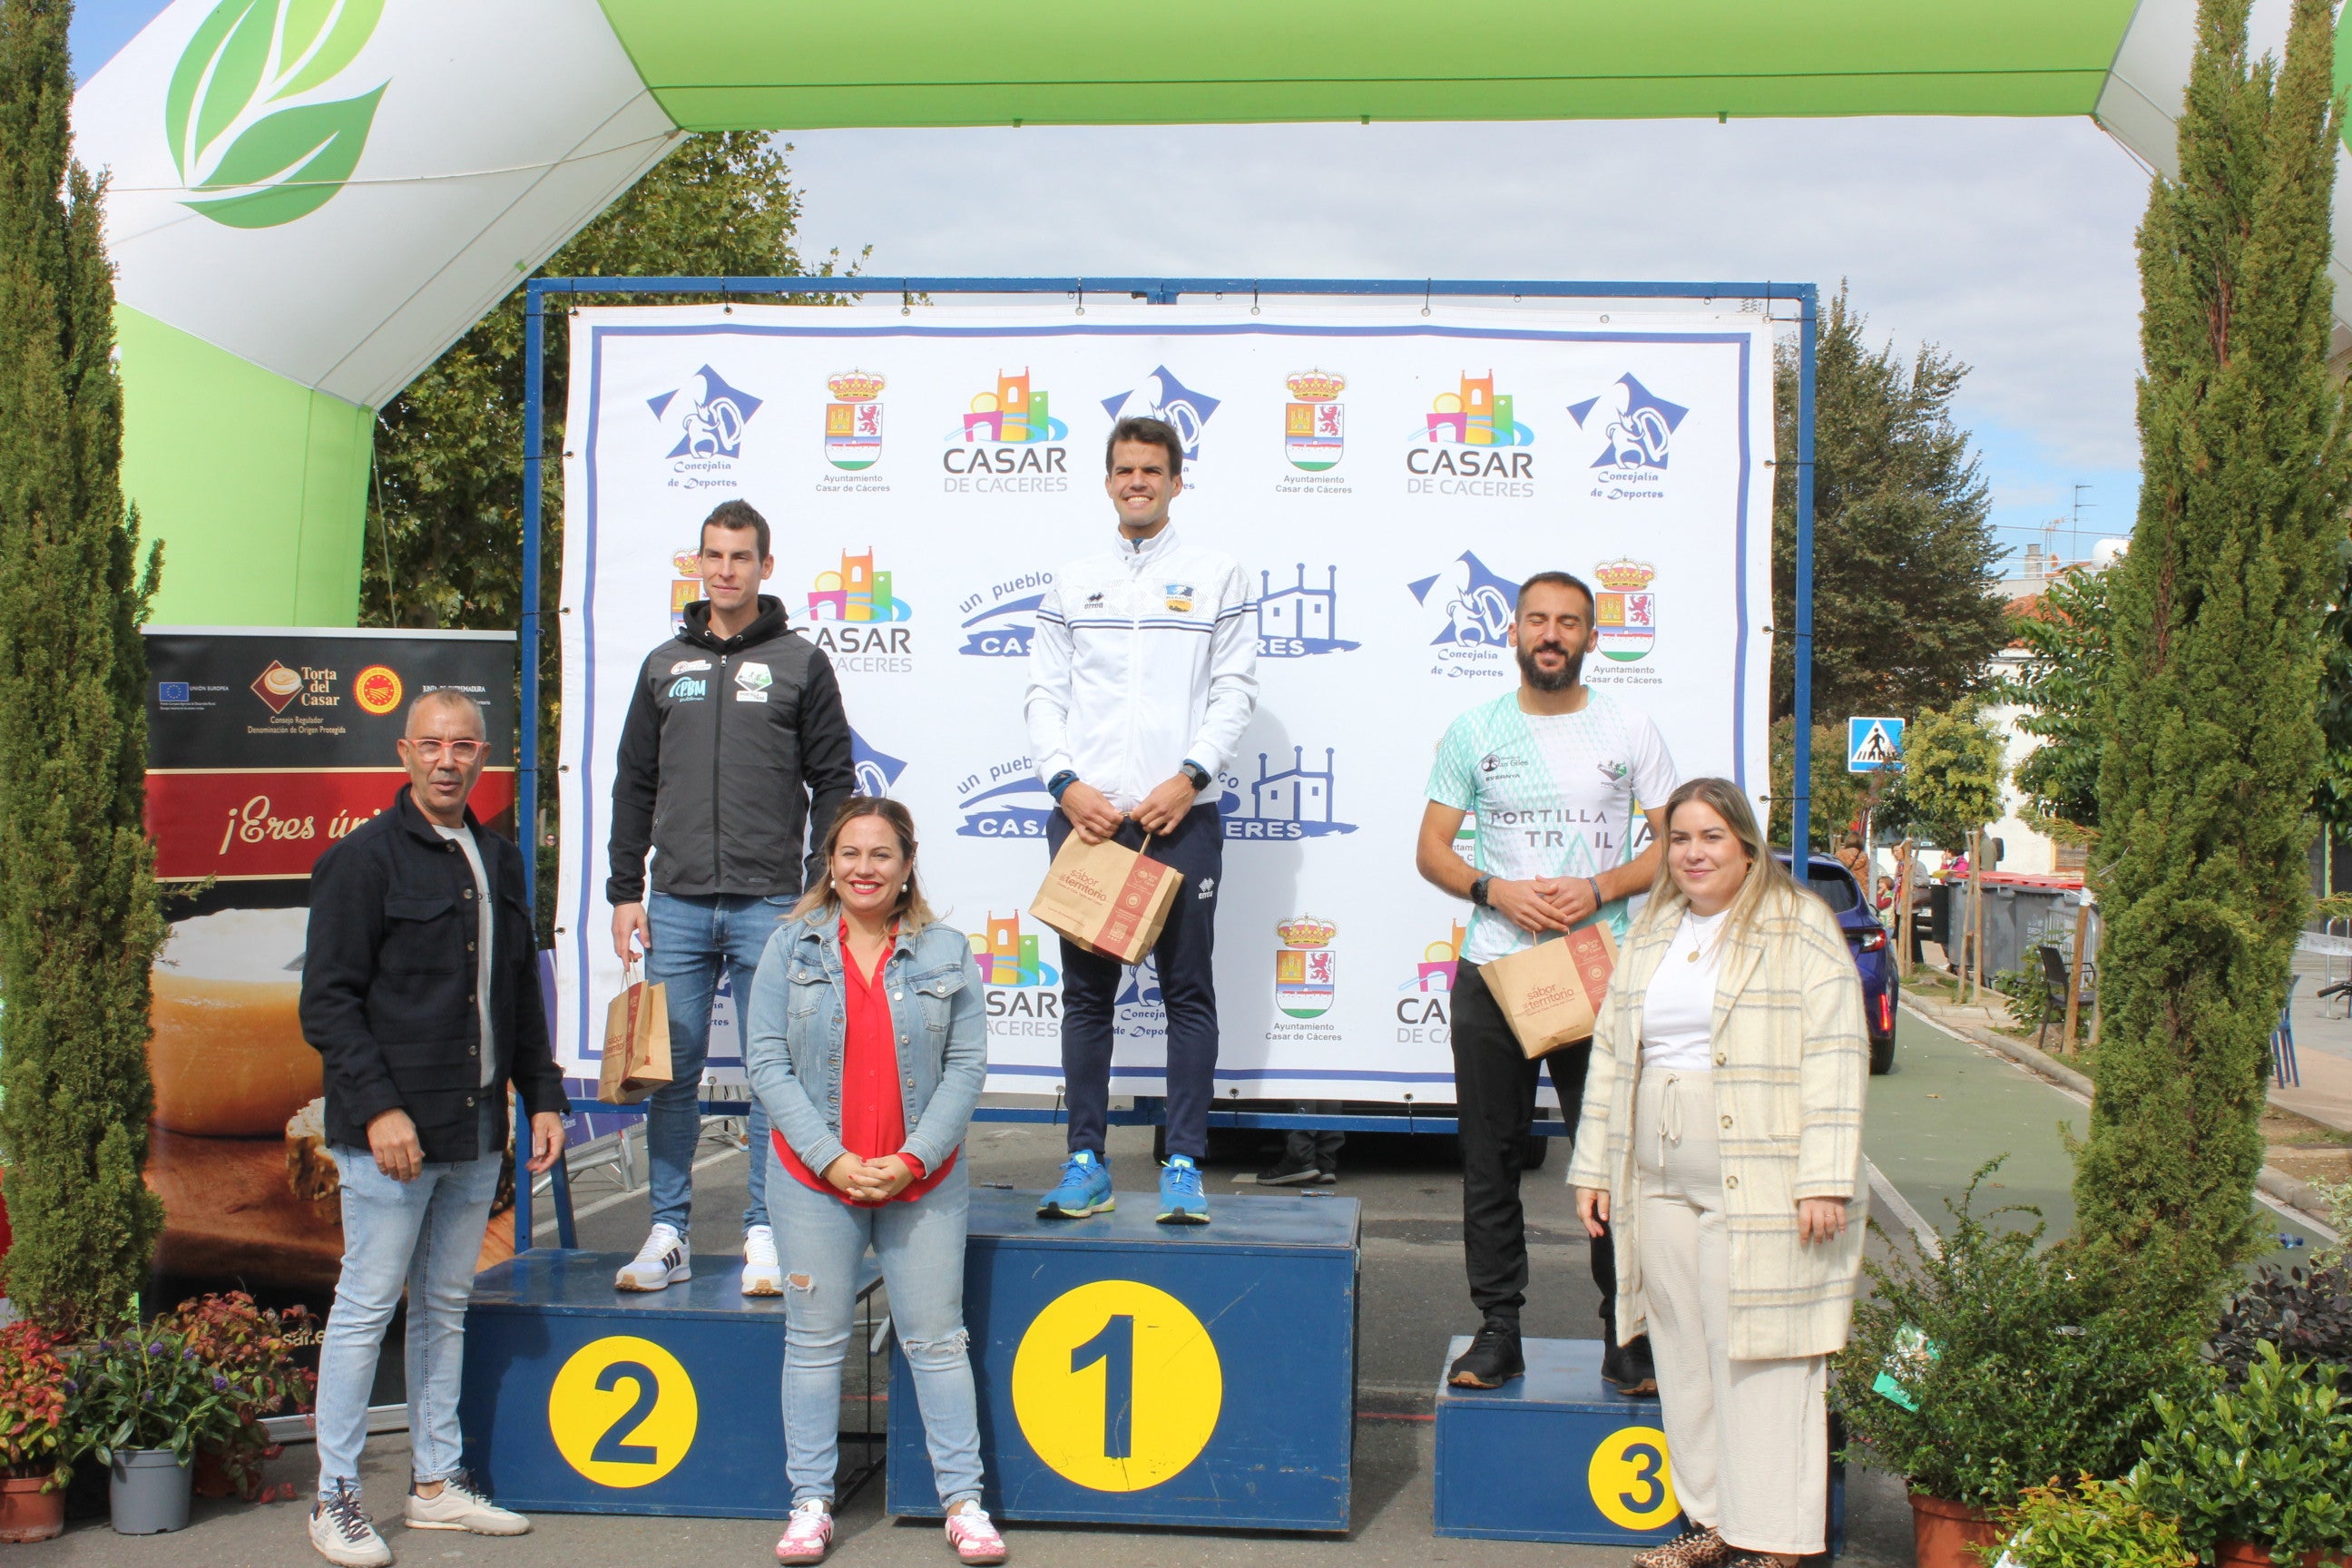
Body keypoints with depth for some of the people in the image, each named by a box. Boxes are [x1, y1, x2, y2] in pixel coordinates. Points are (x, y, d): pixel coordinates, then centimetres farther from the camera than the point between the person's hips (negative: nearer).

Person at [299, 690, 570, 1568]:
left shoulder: (500, 863, 14)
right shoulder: (364, 859, -7)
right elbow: (326, 1000, -11)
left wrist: (543, 1097, 12)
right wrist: (377, 1107, -19)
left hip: (477, 1132, 6)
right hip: (390, 1132, -6)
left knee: (446, 1306, 14)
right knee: (366, 1306, 0)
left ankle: (438, 1482, 23)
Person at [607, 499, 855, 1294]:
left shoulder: (800, 662, 5)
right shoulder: (664, 665, 13)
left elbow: (833, 783, 3)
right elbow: (634, 785, 14)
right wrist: (625, 891, 7)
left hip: (769, 903, -2)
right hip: (676, 905, 3)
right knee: (670, 1071, 4)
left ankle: (767, 1235, 8)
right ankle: (668, 1234, 13)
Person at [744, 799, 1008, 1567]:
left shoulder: (946, 952, 2)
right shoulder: (791, 948, 1)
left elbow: (967, 1064, -1)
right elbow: (766, 1060, -3)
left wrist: (914, 1158, -11)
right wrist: (830, 1157, -12)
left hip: (923, 1181, 0)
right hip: (814, 1176, 0)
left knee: (935, 1339, 5)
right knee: (815, 1340, 7)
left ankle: (963, 1501, 14)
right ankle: (811, 1503, 17)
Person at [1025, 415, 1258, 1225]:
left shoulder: (1216, 575, 7)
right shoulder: (1072, 582, 13)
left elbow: (1234, 690, 1)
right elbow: (1044, 695, 9)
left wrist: (1188, 779, -11)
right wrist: (1067, 782, -6)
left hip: (1180, 816, -2)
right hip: (1085, 814, 2)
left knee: (1187, 990, 0)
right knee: (1086, 990, 6)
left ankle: (1184, 1165, 6)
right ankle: (1086, 1162, 12)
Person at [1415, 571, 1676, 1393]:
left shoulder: (1629, 730, 5)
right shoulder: (1474, 730, 8)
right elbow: (1431, 848, 8)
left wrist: (1600, 888, -12)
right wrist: (1497, 891, -11)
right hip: (1493, 972, 2)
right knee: (1489, 1160, 5)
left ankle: (1627, 1331, 8)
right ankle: (1498, 1326, 14)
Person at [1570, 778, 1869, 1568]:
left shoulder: (1800, 930, -3)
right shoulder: (1650, 936, 16)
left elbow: (1834, 1058, -9)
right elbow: (1610, 1053, 20)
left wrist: (1825, 1179, -15)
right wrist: (1595, 1167, 16)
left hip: (1763, 1191, -6)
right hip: (1660, 1190, 6)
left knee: (1761, 1359, -5)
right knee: (1686, 1357, 9)